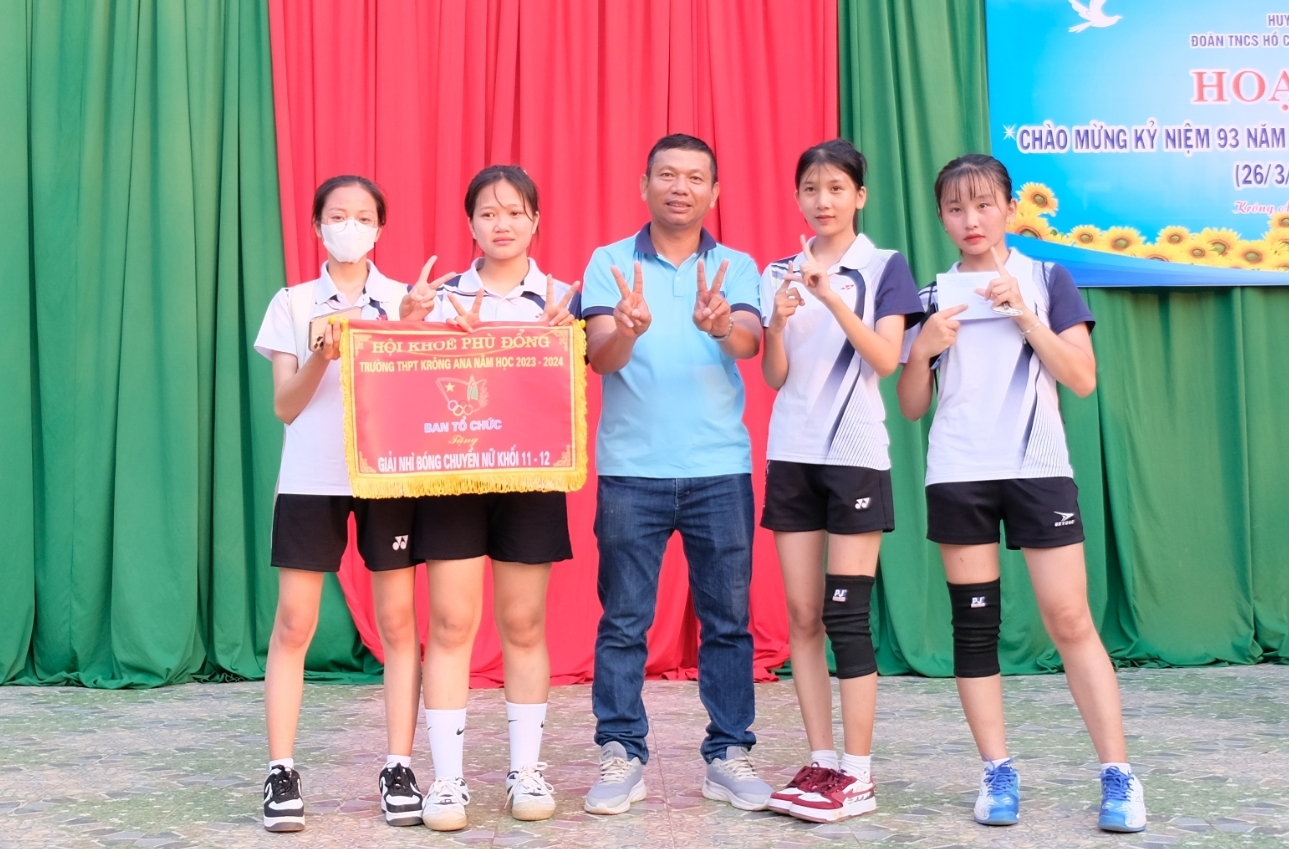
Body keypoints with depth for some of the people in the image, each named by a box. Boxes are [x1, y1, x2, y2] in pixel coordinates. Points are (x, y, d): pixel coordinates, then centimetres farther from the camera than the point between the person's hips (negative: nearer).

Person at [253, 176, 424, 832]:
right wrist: (320, 357, -14)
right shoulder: (292, 304, 7)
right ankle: (281, 772, 5)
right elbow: (285, 407, 3)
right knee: (293, 624, -2)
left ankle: (399, 767, 7)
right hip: (311, 477, 0)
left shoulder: (408, 302, 8)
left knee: (397, 621, 0)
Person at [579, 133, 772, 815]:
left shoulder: (736, 268, 6)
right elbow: (598, 356, -9)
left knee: (727, 619, 6)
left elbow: (749, 342, -12)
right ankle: (621, 756, 14)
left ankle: (729, 756, 16)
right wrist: (628, 331, -33)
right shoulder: (609, 263, 3)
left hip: (721, 469, 1)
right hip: (631, 469, -1)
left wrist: (720, 325, -36)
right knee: (623, 621, 3)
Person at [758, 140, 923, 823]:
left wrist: (835, 299, -22)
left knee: (846, 615, -6)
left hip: (855, 456, -4)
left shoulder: (885, 267, 1)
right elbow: (774, 377, 4)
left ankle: (857, 776, 0)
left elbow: (886, 360, -11)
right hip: (792, 456, 4)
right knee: (802, 617, 4)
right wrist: (777, 322, -15)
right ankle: (821, 764, 11)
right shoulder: (779, 274, 10)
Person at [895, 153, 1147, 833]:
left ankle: (1118, 775, 1)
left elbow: (1082, 379, -4)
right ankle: (998, 774, 11)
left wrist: (1023, 314, -12)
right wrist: (922, 350, -9)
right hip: (959, 477, 2)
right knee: (974, 625, 3)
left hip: (1038, 469, -2)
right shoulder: (933, 296, 9)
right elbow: (911, 407, 9)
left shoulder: (1046, 279, 5)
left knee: (1070, 622, -5)